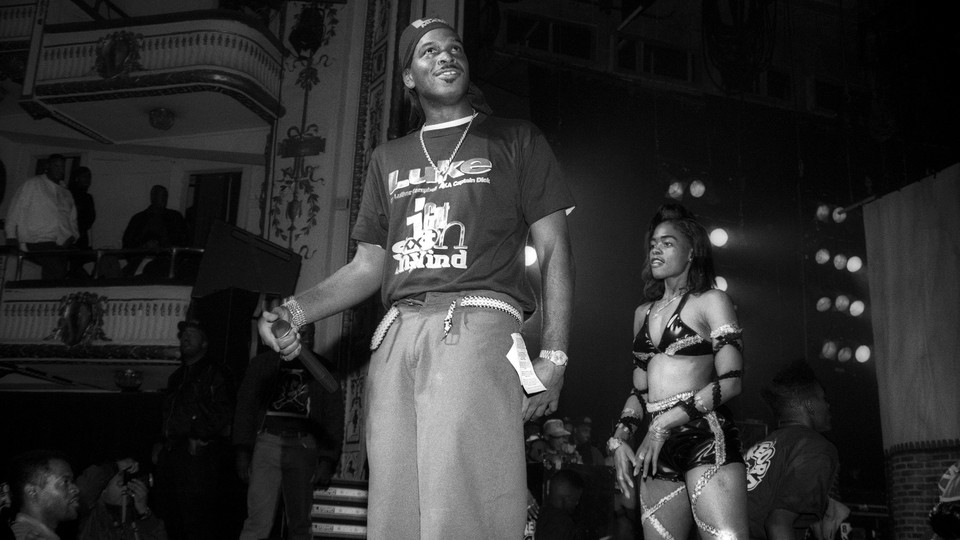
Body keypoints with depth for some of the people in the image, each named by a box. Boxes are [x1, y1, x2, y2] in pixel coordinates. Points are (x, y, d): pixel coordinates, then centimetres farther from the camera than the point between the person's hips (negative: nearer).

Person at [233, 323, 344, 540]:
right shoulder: (261, 364, 13)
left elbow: (334, 420, 7)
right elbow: (245, 408, 11)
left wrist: (327, 462, -4)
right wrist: (242, 452, -1)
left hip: (303, 447, 1)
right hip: (267, 442, -1)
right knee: (258, 522, -10)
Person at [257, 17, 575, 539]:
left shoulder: (516, 140, 15)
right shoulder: (388, 158, 26)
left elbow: (554, 250, 8)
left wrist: (553, 355, -4)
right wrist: (295, 311, 5)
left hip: (476, 324, -4)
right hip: (397, 334, 4)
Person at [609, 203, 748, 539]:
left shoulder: (710, 301, 4)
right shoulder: (643, 313, 21)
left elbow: (730, 382, -6)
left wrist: (664, 423, -12)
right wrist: (619, 440, 5)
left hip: (705, 438, -5)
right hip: (658, 452, 6)